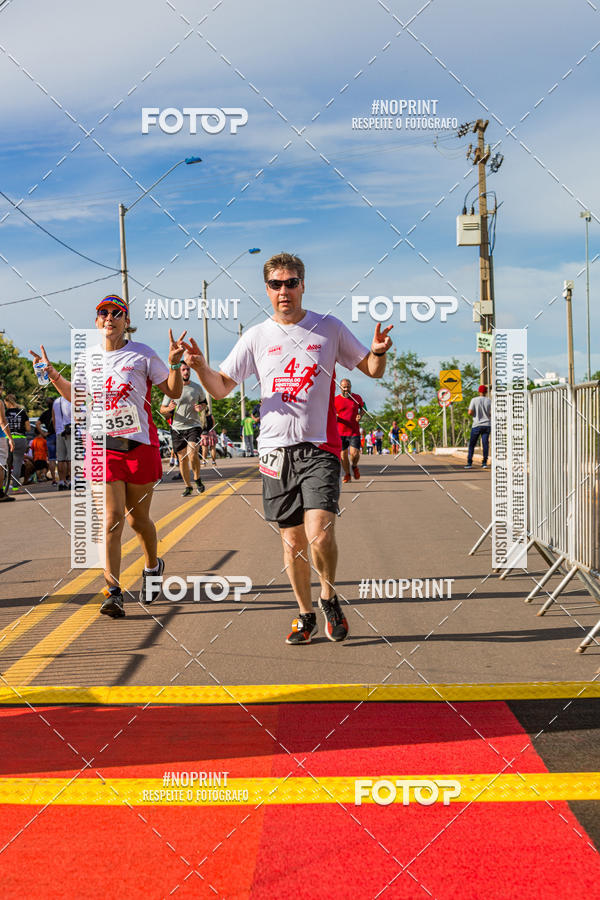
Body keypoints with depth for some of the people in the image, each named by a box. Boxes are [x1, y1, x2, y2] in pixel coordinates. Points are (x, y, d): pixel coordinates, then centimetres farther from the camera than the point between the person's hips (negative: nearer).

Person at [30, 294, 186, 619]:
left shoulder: (142, 354, 0)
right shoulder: (90, 357, 10)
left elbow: (174, 392, 3)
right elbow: (77, 395, 25)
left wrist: (175, 363, -12)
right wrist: (52, 374, 13)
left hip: (140, 444, -1)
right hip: (102, 445, 2)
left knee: (138, 519, 8)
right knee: (112, 518, -9)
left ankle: (152, 567, 38)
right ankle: (112, 593, -12)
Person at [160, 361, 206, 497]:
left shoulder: (197, 387, 7)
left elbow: (204, 402, 22)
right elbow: (162, 410, 6)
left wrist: (201, 407, -2)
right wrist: (169, 408, -18)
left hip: (194, 426, -1)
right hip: (177, 428, 1)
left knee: (192, 453, -20)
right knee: (182, 458, 3)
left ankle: (197, 479, 3)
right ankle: (188, 486, 17)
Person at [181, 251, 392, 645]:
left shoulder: (329, 328, 4)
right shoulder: (256, 337, 8)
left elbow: (372, 370, 11)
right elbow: (221, 388, 10)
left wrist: (379, 352, -12)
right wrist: (200, 367, -10)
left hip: (319, 446, -2)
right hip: (276, 449, 2)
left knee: (319, 533, -17)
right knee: (293, 540, 7)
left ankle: (329, 595, 10)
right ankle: (306, 614, 24)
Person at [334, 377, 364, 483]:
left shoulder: (357, 397, 4)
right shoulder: (335, 400, 2)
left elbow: (363, 408, 20)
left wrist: (360, 415, -1)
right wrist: (334, 416, -17)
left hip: (354, 431, -1)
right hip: (341, 432, 1)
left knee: (354, 453, -13)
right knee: (343, 454, 5)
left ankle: (354, 466, 20)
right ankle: (347, 474, 26)